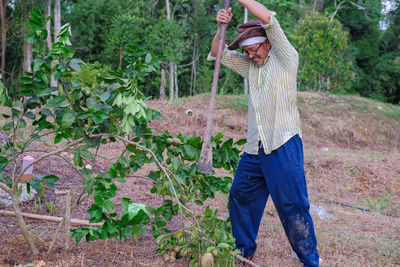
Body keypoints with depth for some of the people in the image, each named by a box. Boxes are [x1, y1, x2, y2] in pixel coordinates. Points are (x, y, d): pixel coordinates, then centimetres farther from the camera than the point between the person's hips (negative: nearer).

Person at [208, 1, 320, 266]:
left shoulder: (285, 59, -1)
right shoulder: (250, 66, 17)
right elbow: (218, 54, 17)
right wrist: (222, 27, -1)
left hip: (283, 145, -7)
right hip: (255, 148, 7)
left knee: (293, 206, -6)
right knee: (240, 197, 13)